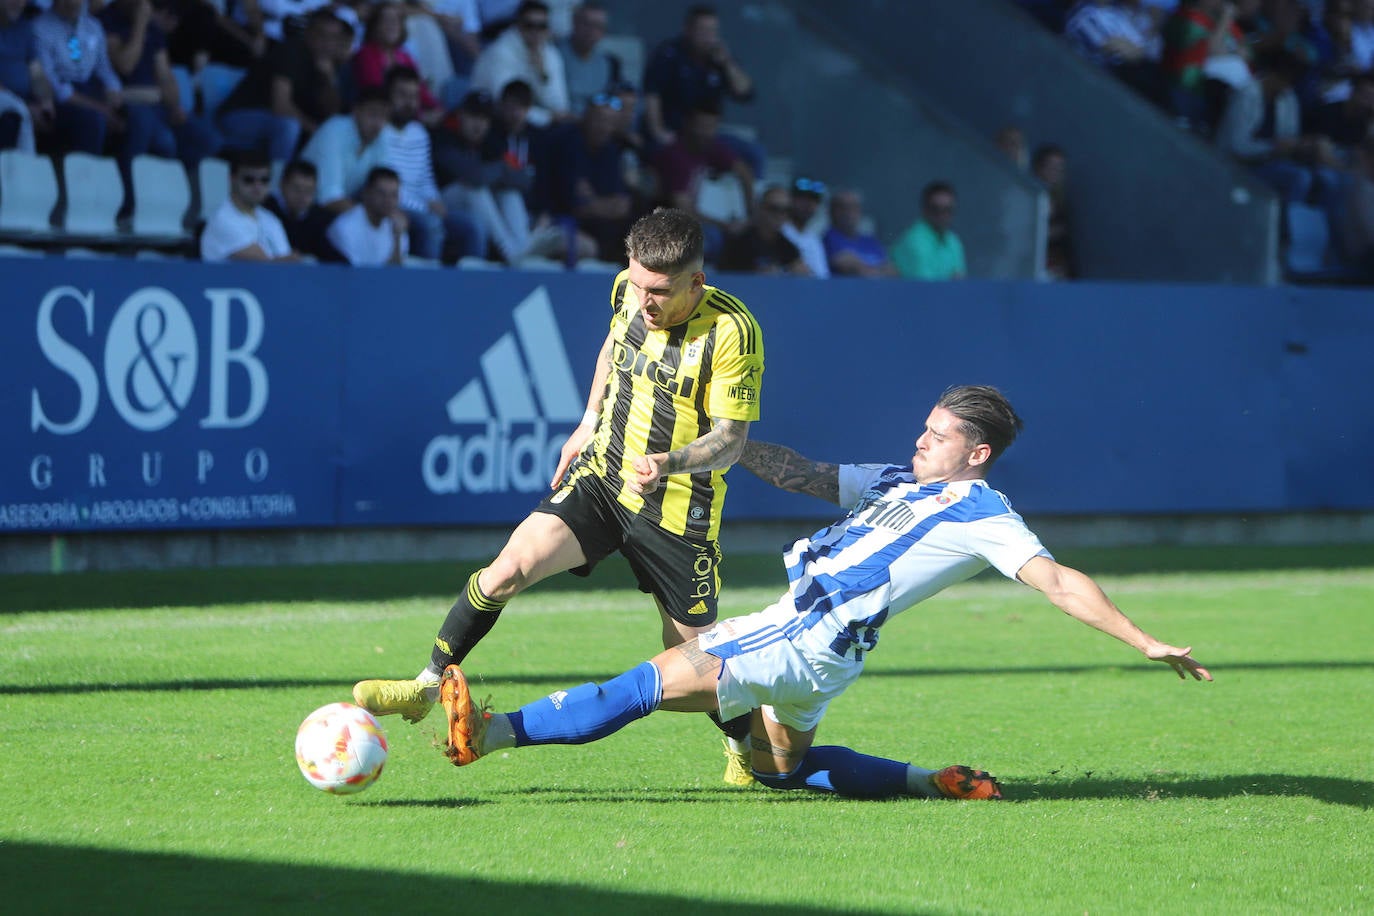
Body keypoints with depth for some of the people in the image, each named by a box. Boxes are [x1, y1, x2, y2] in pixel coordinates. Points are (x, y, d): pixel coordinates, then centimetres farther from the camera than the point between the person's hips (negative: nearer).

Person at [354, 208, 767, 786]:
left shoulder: (731, 331, -20)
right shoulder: (629, 291, -4)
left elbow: (730, 438, -18)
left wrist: (670, 464, -36)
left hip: (677, 510, -4)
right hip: (602, 477, 4)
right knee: (509, 567, -16)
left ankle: (748, 746, 32)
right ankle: (428, 686, -4)